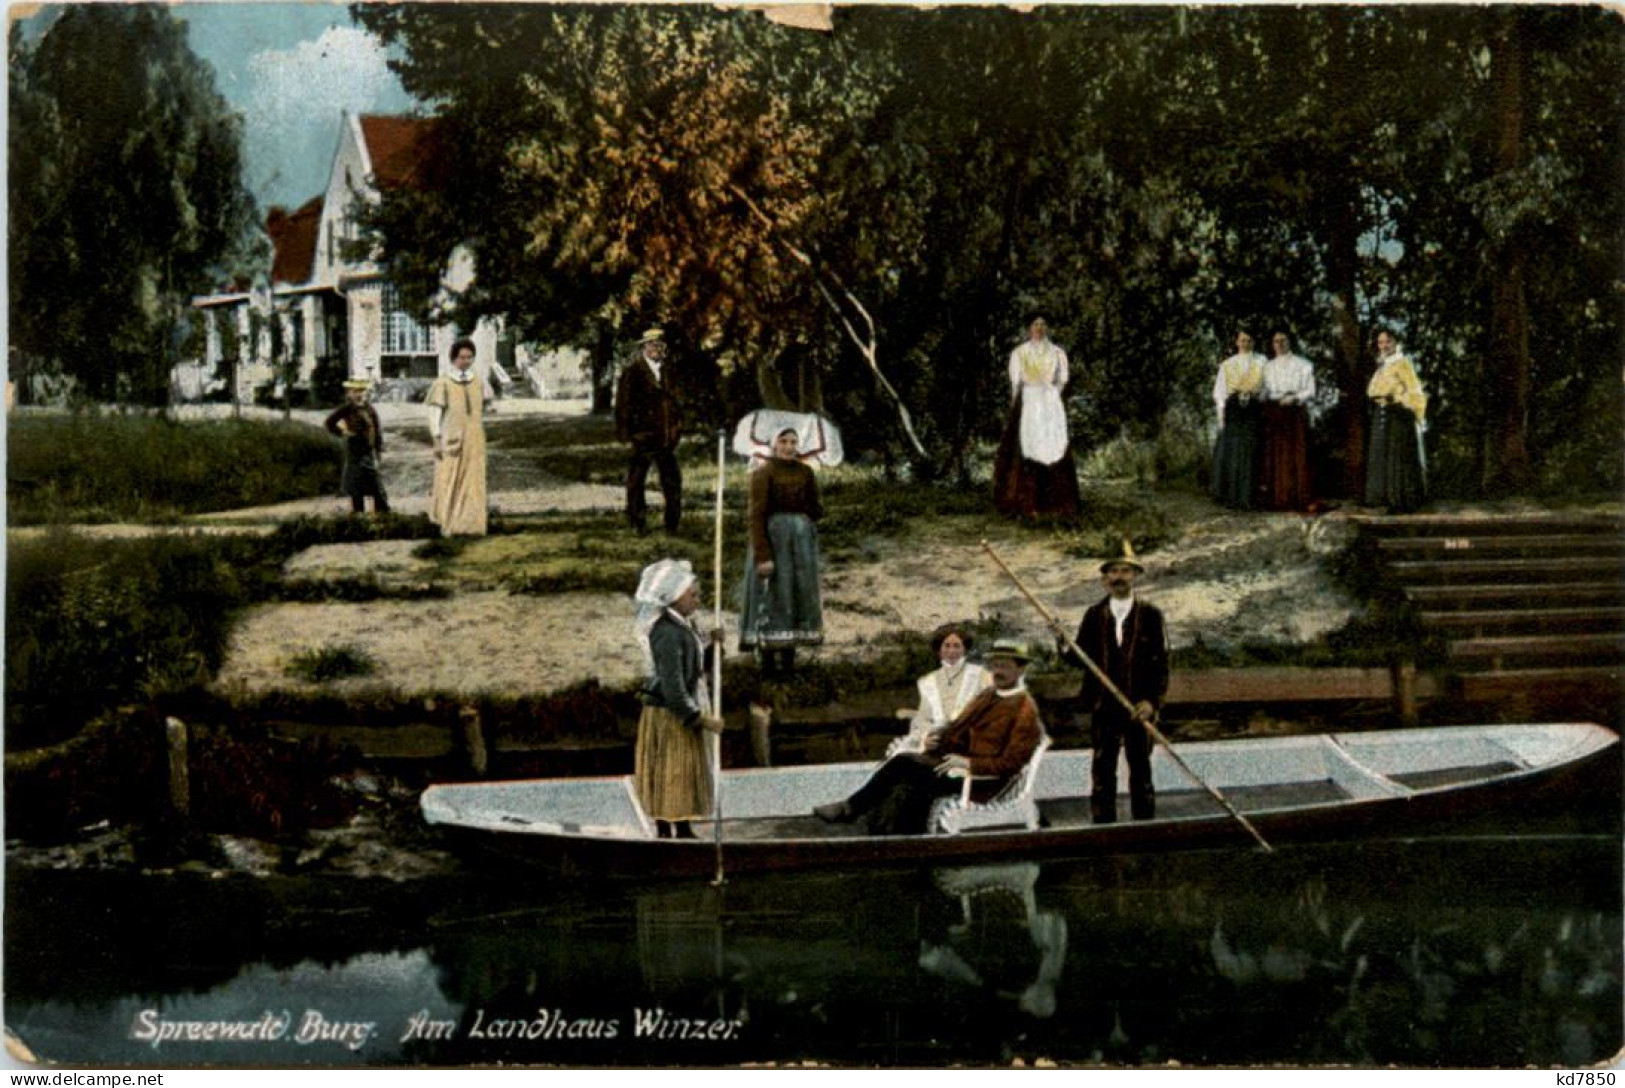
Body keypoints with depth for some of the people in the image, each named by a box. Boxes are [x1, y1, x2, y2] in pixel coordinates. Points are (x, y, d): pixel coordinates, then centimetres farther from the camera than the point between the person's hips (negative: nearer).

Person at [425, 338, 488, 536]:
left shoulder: (478, 384, 10)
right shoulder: (443, 383, -4)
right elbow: (434, 413, -5)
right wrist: (437, 441, -11)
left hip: (474, 441, 4)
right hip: (450, 440, -4)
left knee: (473, 483, 0)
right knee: (448, 483, 0)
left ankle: (470, 525, 3)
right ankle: (448, 524, 10)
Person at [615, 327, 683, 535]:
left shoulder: (667, 373, 13)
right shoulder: (632, 373, -3)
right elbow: (623, 404, -4)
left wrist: (677, 428, 11)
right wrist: (624, 431, -9)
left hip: (666, 438, 5)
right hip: (643, 437, -5)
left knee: (673, 480, 4)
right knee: (636, 481, 2)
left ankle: (673, 523, 13)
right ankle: (637, 523, 11)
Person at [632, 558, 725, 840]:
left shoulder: (685, 627, 8)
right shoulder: (667, 633, -21)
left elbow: (697, 669, 17)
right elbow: (672, 689, -25)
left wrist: (714, 646, 1)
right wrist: (702, 720, -20)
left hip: (684, 714, 10)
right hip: (668, 716, -10)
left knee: (689, 774, 16)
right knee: (671, 775, -2)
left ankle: (684, 831, 26)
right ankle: (666, 832, 5)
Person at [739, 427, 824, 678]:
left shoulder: (806, 472, 8)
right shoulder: (763, 472, -8)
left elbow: (816, 510, 15)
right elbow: (757, 515, -13)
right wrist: (762, 556, -20)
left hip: (801, 540, 6)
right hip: (771, 537, -6)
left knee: (797, 595, 7)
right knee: (771, 596, -4)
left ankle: (788, 659, 14)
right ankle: (768, 661, -1)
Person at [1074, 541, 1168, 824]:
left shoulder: (1150, 615, 0)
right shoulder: (1094, 615, 7)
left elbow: (1161, 662, -3)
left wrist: (1152, 700, -13)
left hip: (1138, 708, -1)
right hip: (1103, 707, 1)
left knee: (1141, 772, 6)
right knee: (1102, 772, 3)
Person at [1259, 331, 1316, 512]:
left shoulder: (1303, 365, 10)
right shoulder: (1268, 367, 19)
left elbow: (1310, 391, 3)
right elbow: (1263, 392, 13)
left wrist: (1294, 398, -13)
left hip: (1296, 413, -2)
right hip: (1273, 413, 2)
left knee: (1297, 455, -7)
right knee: (1274, 455, -5)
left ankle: (1297, 499, -8)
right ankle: (1276, 498, -6)